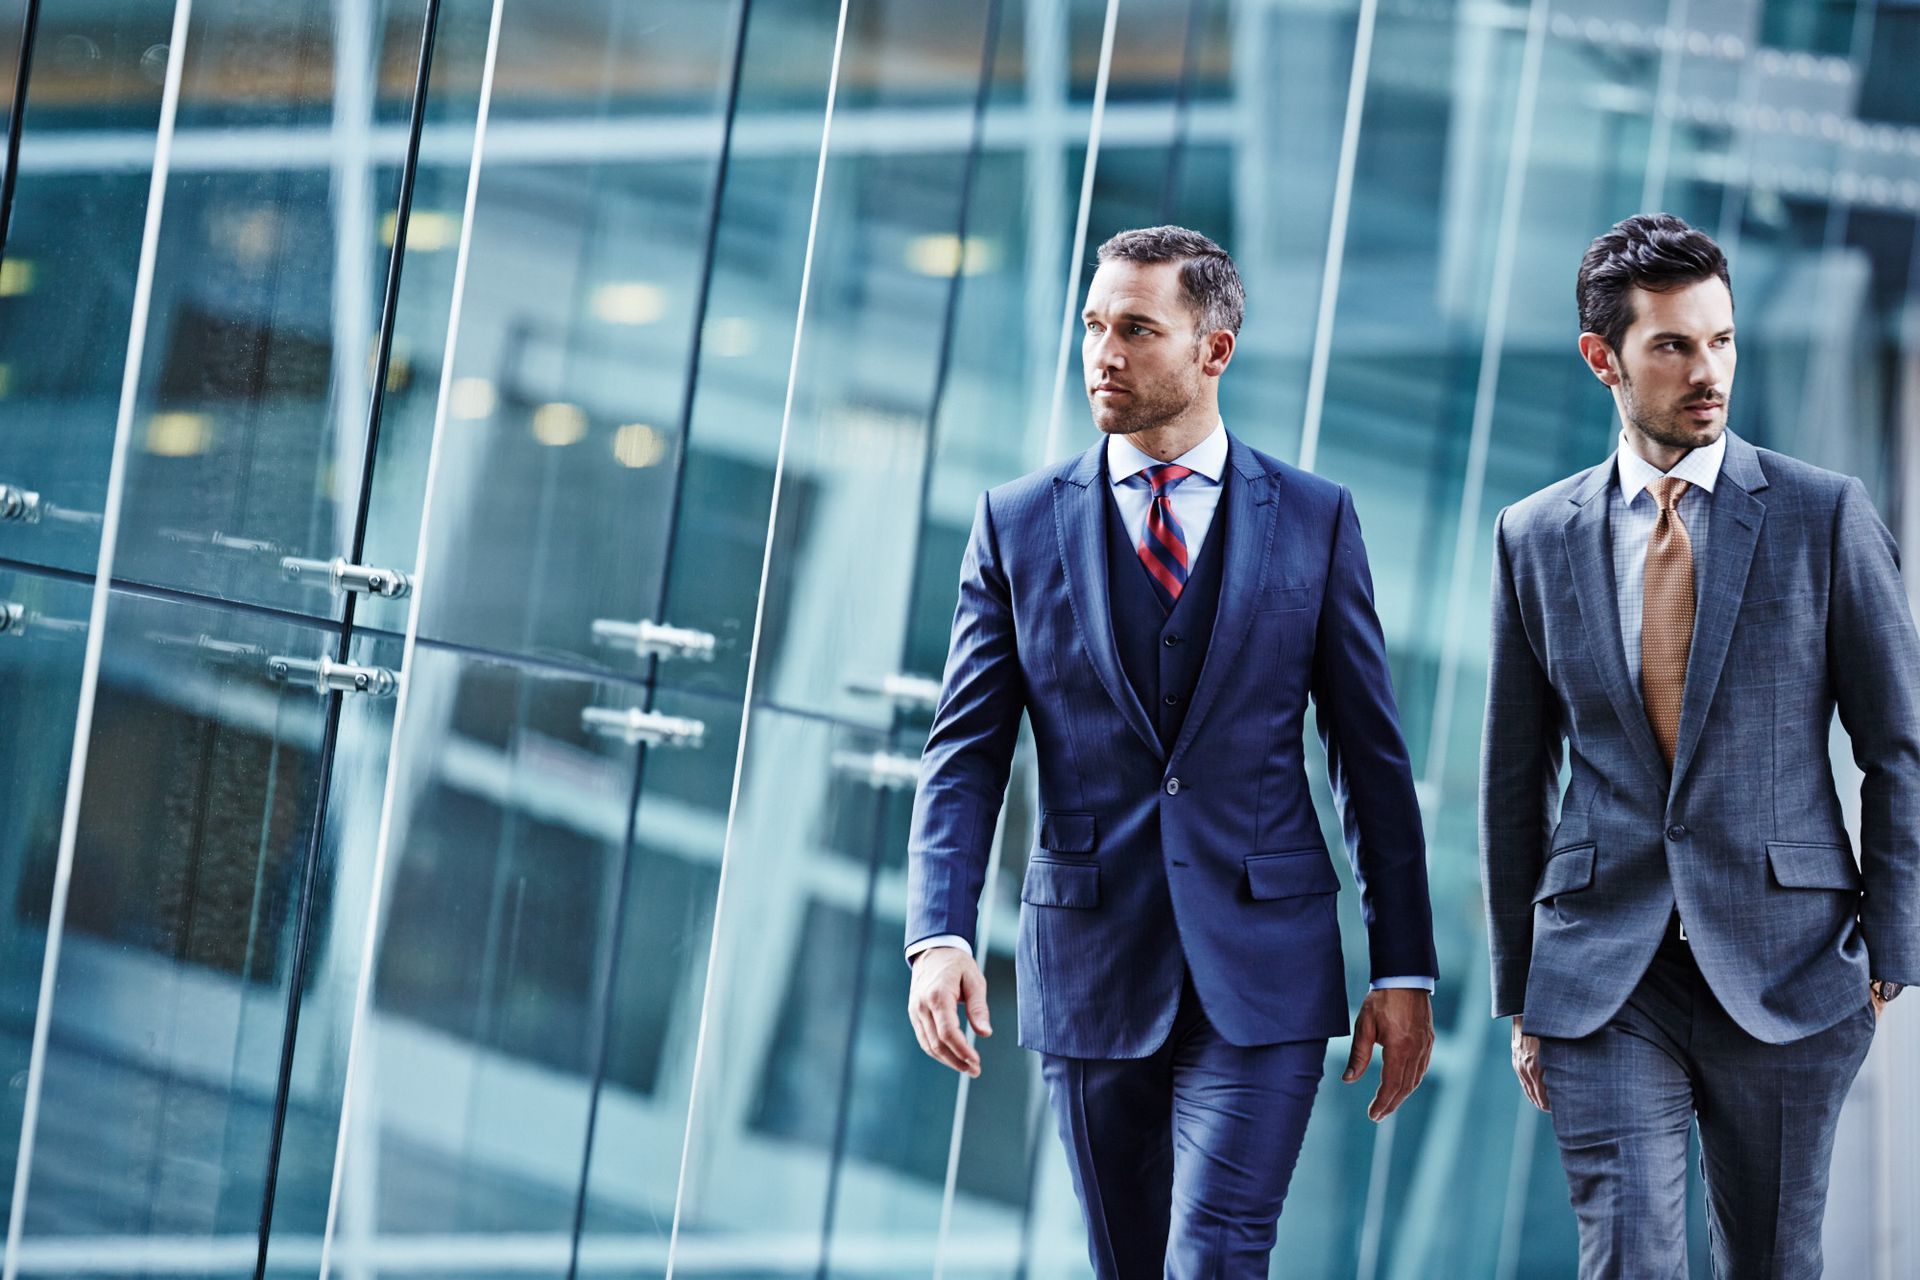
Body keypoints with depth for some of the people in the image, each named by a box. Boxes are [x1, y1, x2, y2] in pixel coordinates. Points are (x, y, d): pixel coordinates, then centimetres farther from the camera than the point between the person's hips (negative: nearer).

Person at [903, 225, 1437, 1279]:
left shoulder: (1314, 519, 3)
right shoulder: (1018, 523, 5)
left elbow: (1372, 756, 5)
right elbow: (965, 754, 2)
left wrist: (1404, 968, 2)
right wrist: (938, 936, -13)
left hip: (1262, 968, -2)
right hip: (1091, 971, 2)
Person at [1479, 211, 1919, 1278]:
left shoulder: (1825, 517, 0)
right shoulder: (1536, 539, 7)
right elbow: (1515, 779, 12)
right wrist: (1518, 991, 11)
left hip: (1785, 971, -1)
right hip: (1604, 978, 1)